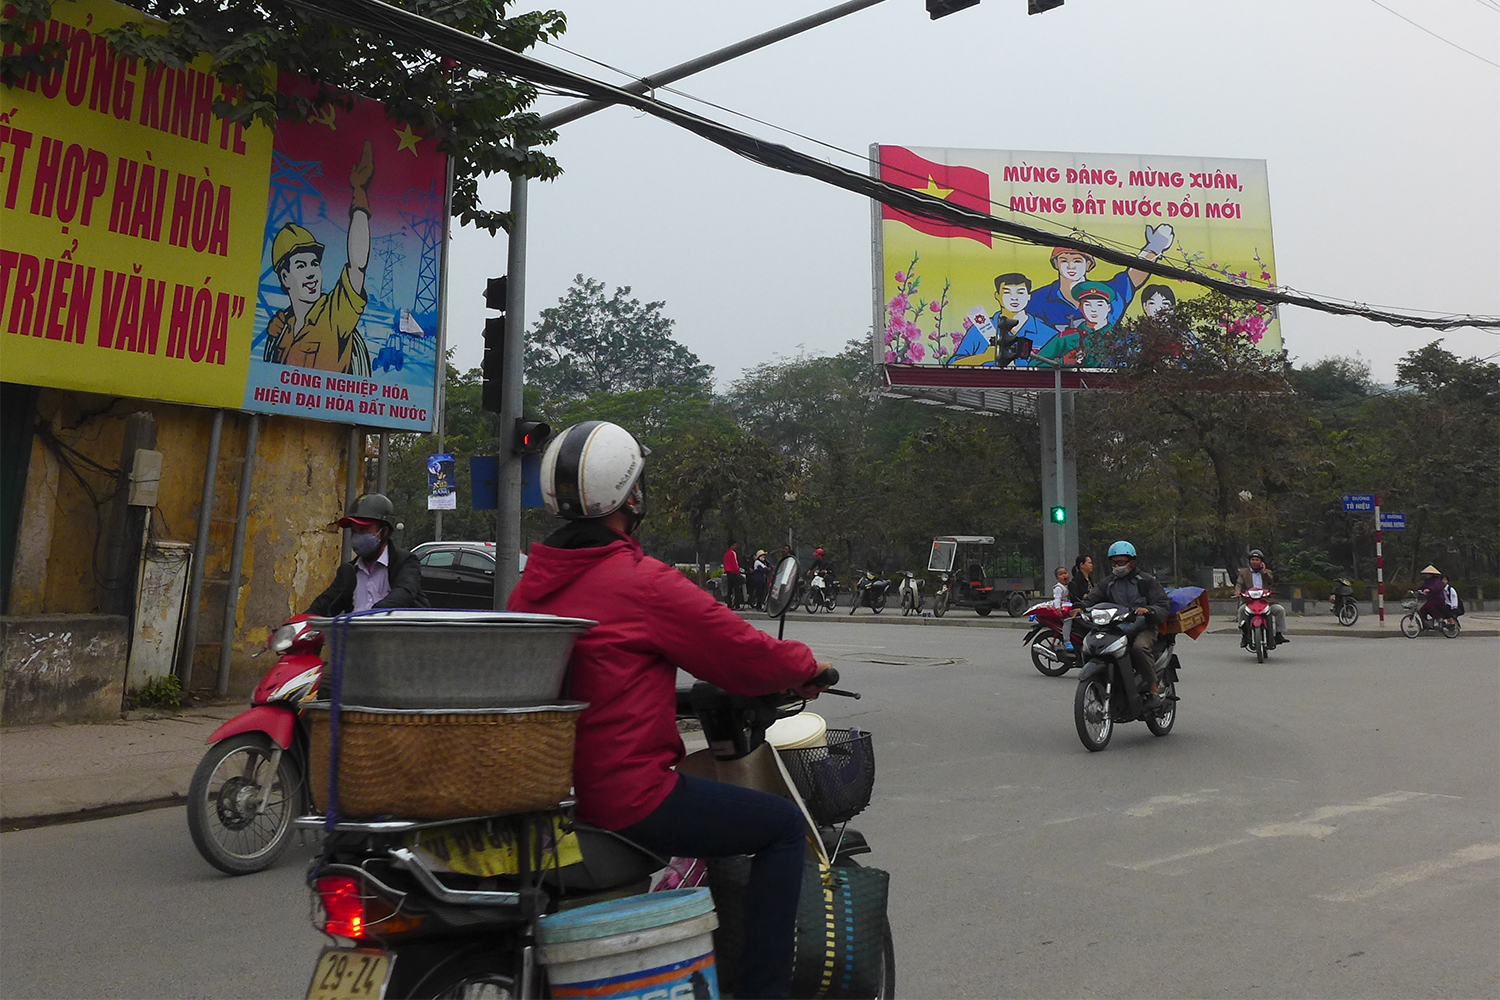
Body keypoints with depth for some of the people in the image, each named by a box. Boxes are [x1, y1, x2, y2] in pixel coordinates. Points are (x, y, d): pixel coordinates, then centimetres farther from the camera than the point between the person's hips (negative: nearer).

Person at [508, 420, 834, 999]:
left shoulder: (531, 583, 7)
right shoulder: (644, 581, -17)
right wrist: (809, 669, 8)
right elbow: (746, 655, -12)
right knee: (783, 826, 4)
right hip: (626, 800, -9)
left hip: (550, 794, 9)